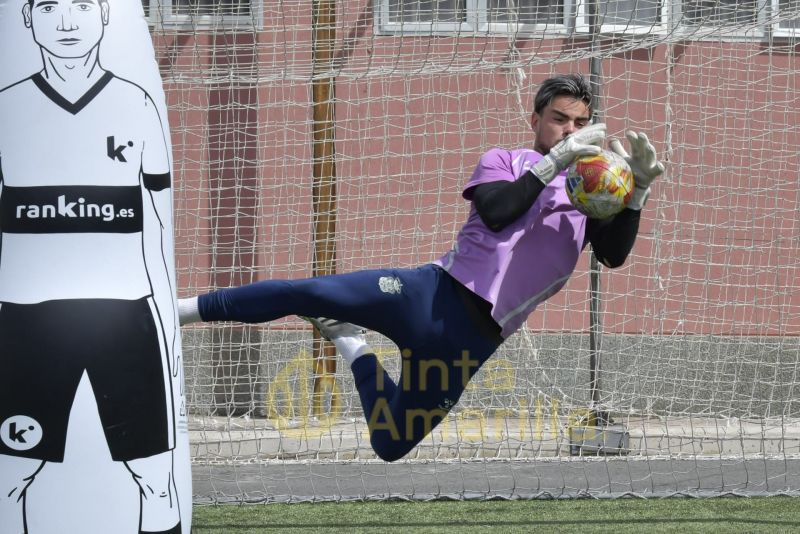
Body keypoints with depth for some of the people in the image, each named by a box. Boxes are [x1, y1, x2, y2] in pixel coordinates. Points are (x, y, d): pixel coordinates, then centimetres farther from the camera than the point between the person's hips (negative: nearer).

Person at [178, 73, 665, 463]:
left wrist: (639, 190, -15)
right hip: (432, 293, -2)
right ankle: (187, 309, -12)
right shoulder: (506, 160, 8)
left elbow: (614, 255, -2)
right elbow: (495, 212, -12)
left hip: (474, 338, 2)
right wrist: (553, 161, -17)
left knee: (391, 447, 3)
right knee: (306, 294, -22)